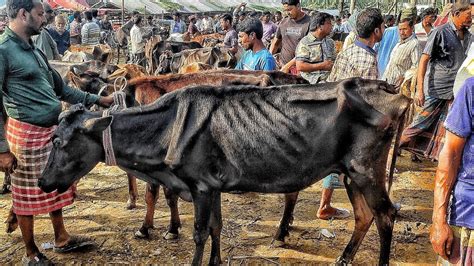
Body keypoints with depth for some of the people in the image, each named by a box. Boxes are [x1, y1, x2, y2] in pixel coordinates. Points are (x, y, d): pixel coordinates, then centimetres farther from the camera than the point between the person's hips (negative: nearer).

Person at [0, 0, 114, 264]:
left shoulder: (34, 49, 12)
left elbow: (58, 88, 20)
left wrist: (97, 100, 20)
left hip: (54, 128, 8)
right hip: (28, 132, -8)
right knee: (29, 192, 6)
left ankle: (62, 238, 36)